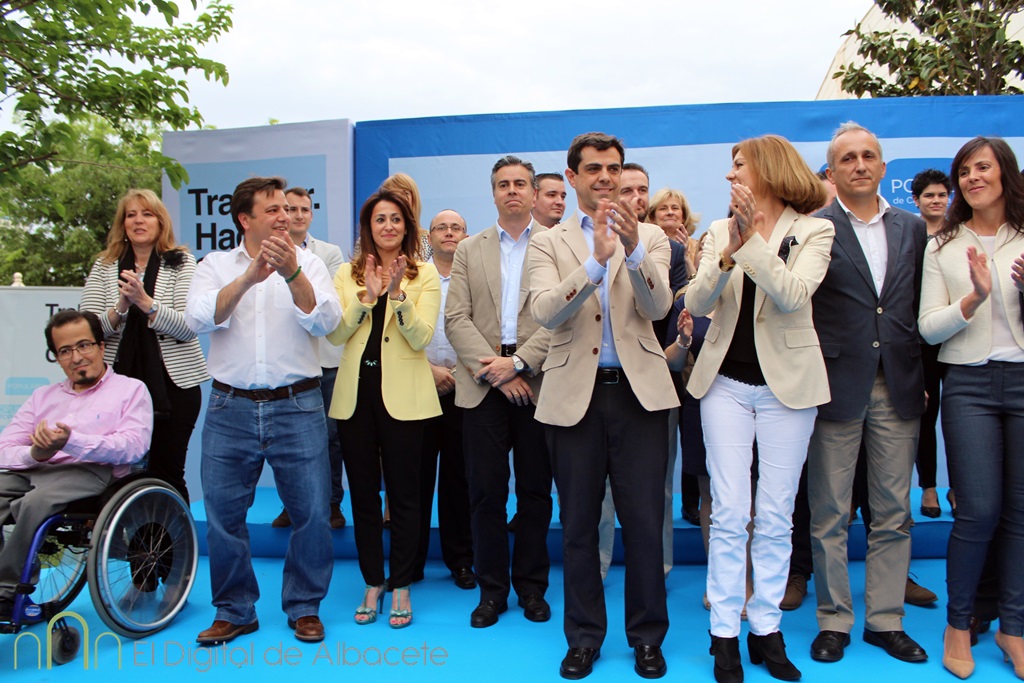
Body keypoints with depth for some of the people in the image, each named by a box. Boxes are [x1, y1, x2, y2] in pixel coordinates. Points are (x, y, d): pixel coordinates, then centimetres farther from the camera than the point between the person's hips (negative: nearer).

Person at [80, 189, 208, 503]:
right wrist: (121, 308, -15)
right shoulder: (104, 266, 10)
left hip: (173, 382, -2)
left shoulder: (181, 263, 1)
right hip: (119, 380, 2)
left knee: (166, 471, 3)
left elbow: (189, 327, -9)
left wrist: (145, 301, -20)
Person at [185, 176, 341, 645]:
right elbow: (198, 319, -10)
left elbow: (325, 321, -10)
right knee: (223, 513, 8)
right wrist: (249, 276, -21)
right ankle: (234, 611, 27)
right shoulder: (216, 266, 8)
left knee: (311, 511, 2)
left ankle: (304, 607, 22)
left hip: (297, 406, -1)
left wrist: (292, 273, -23)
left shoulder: (309, 264, 5)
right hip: (230, 408, 1)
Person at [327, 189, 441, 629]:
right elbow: (335, 334, -3)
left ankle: (400, 587, 19)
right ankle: (372, 584, 25)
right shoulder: (347, 274, 9)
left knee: (403, 494, 4)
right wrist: (366, 295, -14)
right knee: (363, 494, 10)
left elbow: (421, 338, -10)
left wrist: (398, 293, -22)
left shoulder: (424, 274, 2)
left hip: (402, 395, -3)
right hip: (355, 394, 3)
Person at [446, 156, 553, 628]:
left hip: (538, 382, -1)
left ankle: (531, 585, 23)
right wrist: (494, 370, -9)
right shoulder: (469, 250, 12)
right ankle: (492, 587, 20)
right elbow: (456, 319, 2)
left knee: (535, 491, 7)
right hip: (483, 384, 2)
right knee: (485, 491, 4)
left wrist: (518, 362, -14)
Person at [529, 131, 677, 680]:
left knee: (643, 520, 5)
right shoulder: (548, 244, 6)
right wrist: (597, 259, -23)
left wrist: (633, 251, -25)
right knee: (579, 523, 10)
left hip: (638, 391, 0)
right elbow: (546, 314, -11)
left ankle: (647, 636, 24)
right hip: (574, 393, 0)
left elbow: (658, 308, -8)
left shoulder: (650, 237, 8)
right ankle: (584, 637, 27)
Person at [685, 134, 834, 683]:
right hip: (726, 381, 2)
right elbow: (697, 304, -6)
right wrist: (731, 249, -19)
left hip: (786, 384, -1)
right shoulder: (720, 231, 7)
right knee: (729, 514, 2)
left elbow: (793, 295, -18)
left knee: (775, 518, 6)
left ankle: (766, 628, 20)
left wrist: (752, 239, -21)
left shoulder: (813, 230, -1)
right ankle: (725, 633, 13)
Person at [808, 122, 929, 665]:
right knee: (829, 514, 6)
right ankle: (833, 621, 21)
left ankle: (886, 620, 25)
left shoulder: (913, 228, 12)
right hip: (836, 388, -4)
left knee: (893, 513, 11)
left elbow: (920, 307, 12)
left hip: (898, 389, 4)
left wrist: (924, 377, 8)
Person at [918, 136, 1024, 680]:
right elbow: (929, 328, 0)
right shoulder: (943, 247, 5)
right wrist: (974, 297, -16)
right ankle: (958, 623, 15)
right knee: (979, 510, -4)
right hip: (969, 385, -1)